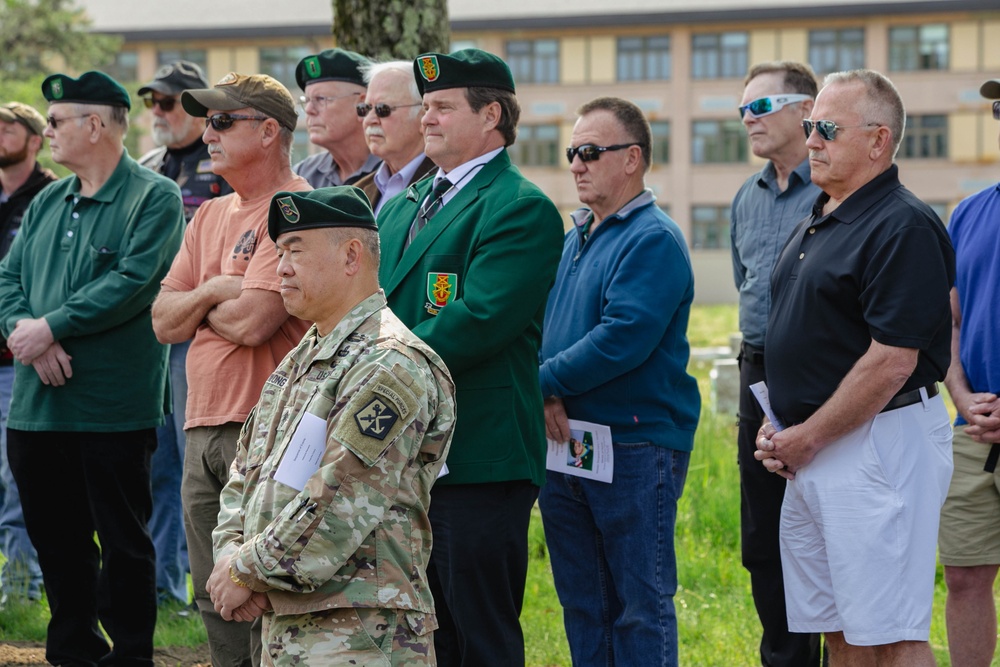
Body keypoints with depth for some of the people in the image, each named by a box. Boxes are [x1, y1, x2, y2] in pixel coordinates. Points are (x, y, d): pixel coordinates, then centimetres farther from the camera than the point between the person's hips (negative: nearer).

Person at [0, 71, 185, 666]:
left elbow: (133, 283, -17)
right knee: (55, 538, 12)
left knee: (123, 539, 0)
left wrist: (51, 327, -17)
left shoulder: (155, 198, -5)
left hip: (114, 408, -7)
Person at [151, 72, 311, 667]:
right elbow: (165, 322, 13)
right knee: (215, 601, 12)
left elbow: (252, 321, -19)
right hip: (204, 430, 9)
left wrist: (198, 303, 1)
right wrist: (212, 292, -7)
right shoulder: (211, 216, 18)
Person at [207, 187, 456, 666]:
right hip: (283, 622, 9)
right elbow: (246, 469, 20)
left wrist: (246, 571, -12)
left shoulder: (391, 366, -13)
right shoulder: (300, 361, 17)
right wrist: (230, 551, 1)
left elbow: (338, 509, -20)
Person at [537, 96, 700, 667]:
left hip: (635, 445, -9)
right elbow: (547, 327, 16)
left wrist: (544, 380, -11)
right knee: (582, 601, 14)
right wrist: (549, 398, -4)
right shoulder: (578, 236, 16)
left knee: (641, 606, -2)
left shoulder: (654, 240, -11)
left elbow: (622, 339, -21)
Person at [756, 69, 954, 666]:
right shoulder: (818, 222, 16)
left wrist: (808, 437, -14)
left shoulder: (903, 226, -14)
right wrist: (779, 426, 9)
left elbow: (892, 360, -20)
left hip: (878, 446, -10)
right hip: (810, 451, 10)